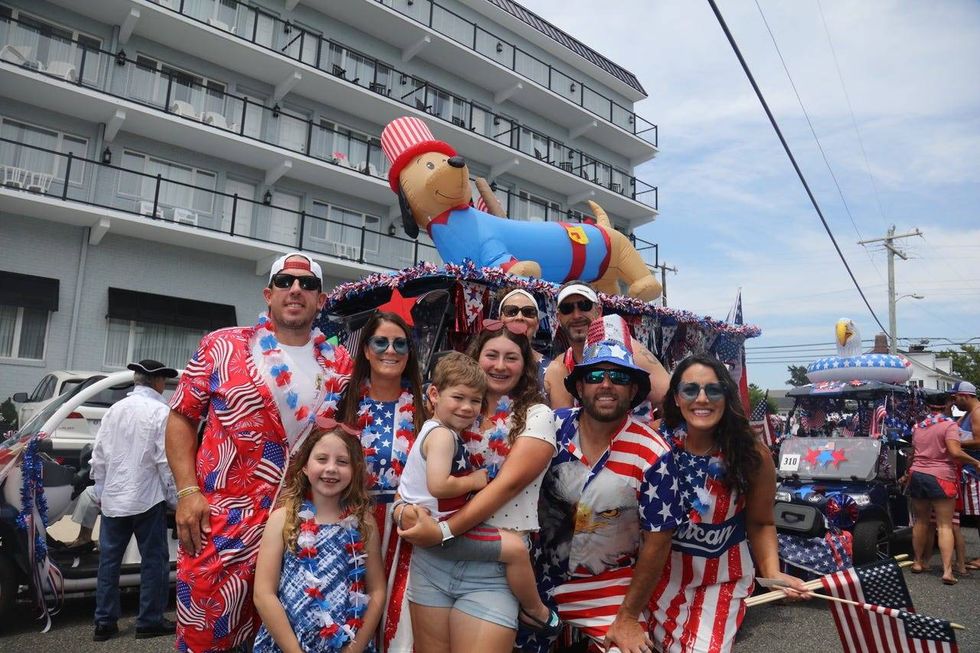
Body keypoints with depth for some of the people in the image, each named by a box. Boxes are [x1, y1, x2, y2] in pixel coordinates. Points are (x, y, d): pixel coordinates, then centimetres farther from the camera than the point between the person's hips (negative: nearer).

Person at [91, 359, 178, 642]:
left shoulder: (114, 409, 5)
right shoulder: (160, 412, -13)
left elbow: (99, 455, 9)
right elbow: (166, 460, -14)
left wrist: (99, 491, 19)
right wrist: (176, 498, -5)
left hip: (112, 499, 6)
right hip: (147, 500, -6)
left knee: (109, 560, 14)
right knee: (154, 560, 6)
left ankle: (104, 622, 21)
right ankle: (149, 621, 13)